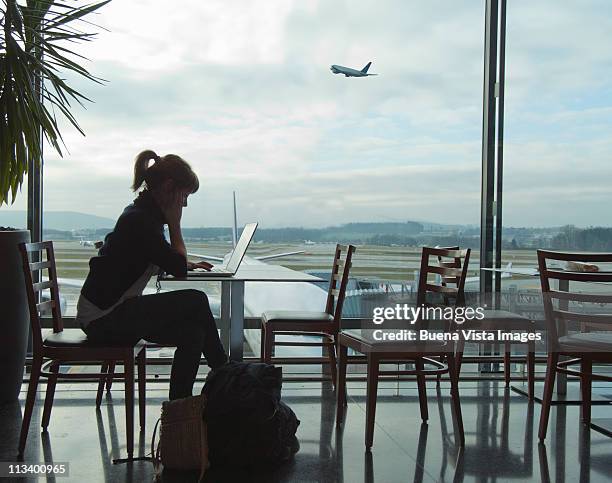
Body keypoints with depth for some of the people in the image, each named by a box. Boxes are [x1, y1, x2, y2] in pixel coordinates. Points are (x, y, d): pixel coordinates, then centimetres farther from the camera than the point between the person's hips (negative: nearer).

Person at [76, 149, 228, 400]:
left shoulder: (145, 214, 10)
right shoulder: (139, 220, -21)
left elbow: (165, 260, 26)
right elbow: (178, 268, -16)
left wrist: (188, 264, 9)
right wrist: (174, 224, -8)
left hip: (113, 311, 10)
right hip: (103, 319, -10)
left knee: (192, 331, -1)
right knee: (196, 302, -13)